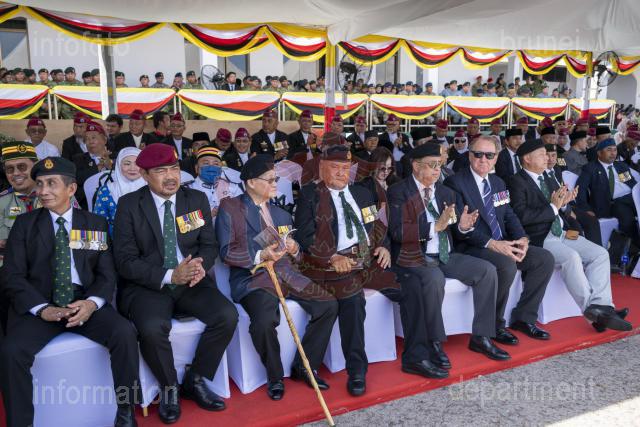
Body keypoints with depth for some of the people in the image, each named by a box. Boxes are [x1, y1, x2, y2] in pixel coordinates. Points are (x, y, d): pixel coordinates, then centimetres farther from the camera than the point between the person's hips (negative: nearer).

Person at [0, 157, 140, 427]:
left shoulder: (96, 224, 10)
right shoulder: (24, 224, 9)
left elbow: (107, 273, 5)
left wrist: (92, 303, -17)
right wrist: (42, 309, -17)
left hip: (85, 303, 0)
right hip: (39, 306, 0)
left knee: (125, 333, -26)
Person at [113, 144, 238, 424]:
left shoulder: (197, 199, 6)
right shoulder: (129, 205, -4)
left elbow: (209, 244, 8)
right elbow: (125, 261, -9)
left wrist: (200, 266, -17)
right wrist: (169, 276, -23)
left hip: (190, 282, 3)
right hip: (146, 286, -3)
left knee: (227, 316, -20)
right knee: (152, 328, -32)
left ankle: (195, 381, 4)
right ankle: (169, 388, 0)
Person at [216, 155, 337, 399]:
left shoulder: (282, 215, 23)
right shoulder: (230, 209, 4)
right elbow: (227, 252, -6)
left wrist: (294, 250, -1)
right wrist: (260, 256, -20)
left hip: (286, 275, 6)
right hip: (252, 277, -5)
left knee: (329, 305, -12)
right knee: (265, 320, -33)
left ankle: (305, 366, 6)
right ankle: (275, 376, -3)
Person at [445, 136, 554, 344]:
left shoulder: (497, 182, 17)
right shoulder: (455, 183, -9)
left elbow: (509, 216, 15)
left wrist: (522, 239, -6)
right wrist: (492, 243, -27)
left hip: (502, 245, 8)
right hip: (471, 248, -8)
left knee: (545, 258, -5)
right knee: (507, 265, -32)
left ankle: (523, 317, 7)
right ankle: (494, 324, -10)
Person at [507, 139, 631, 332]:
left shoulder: (544, 179, 21)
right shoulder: (517, 182, -6)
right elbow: (522, 216, -19)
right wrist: (553, 207, -15)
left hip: (560, 233, 9)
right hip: (540, 238, -9)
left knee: (600, 253, -6)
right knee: (572, 257, -30)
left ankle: (599, 305, -14)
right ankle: (592, 310, -20)